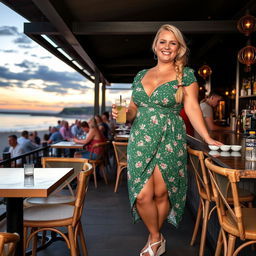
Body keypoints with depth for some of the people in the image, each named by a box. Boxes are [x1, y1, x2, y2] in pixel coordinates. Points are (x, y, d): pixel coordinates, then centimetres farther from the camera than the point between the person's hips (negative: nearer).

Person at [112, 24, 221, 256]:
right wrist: (121, 114, -5)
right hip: (140, 141, 3)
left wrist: (208, 139, -12)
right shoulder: (141, 75, 13)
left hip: (169, 141, -3)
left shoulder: (186, 75, 1)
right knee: (142, 195, -3)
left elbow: (192, 108, -3)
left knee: (161, 194, 1)